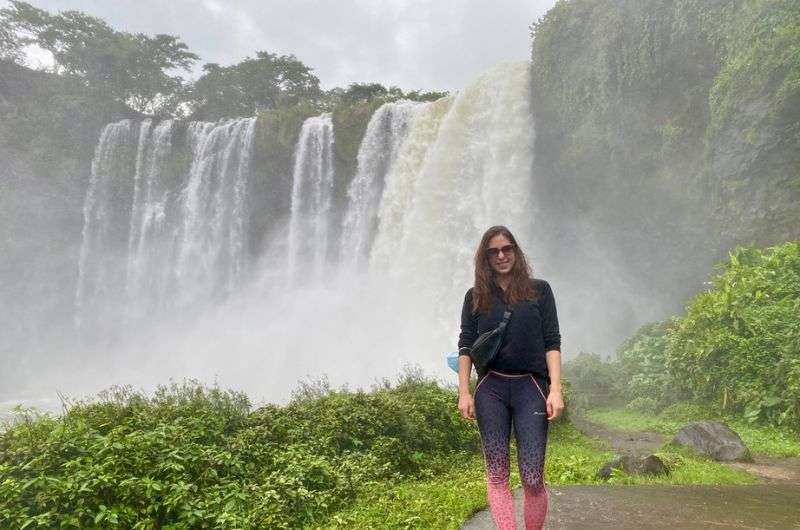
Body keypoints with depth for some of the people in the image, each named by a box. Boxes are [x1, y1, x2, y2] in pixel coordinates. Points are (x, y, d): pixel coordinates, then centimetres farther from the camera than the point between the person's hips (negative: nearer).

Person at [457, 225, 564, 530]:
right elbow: (466, 346, 8)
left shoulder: (539, 290, 6)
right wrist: (464, 393, 1)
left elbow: (552, 342, 3)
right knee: (497, 474, 2)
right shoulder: (475, 296, 10)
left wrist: (555, 389, -6)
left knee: (532, 478, -5)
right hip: (490, 389, 2)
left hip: (530, 387, -1)